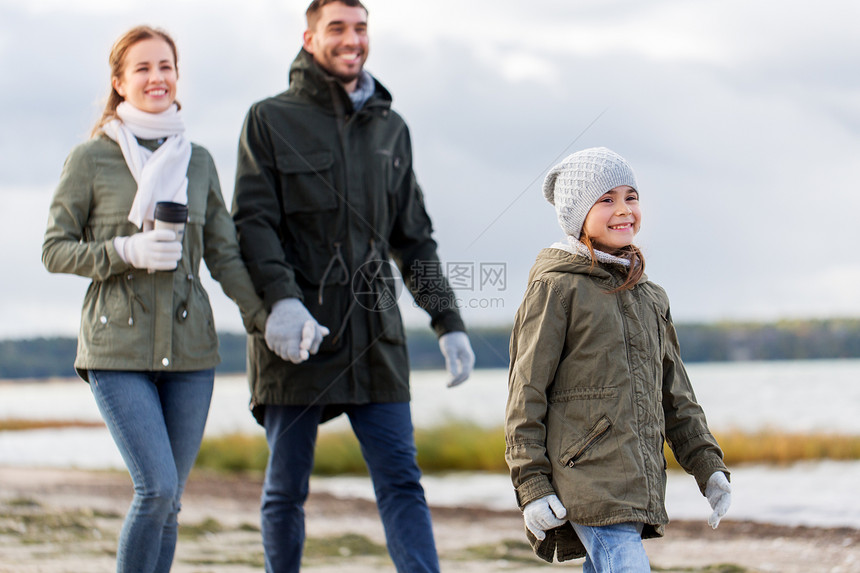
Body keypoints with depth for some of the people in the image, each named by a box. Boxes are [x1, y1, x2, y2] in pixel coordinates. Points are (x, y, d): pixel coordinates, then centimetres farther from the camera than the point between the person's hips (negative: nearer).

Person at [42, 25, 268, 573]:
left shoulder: (198, 160, 10)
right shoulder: (91, 159, -1)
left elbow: (225, 254, 11)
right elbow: (55, 250, 0)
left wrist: (267, 318, -2)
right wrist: (127, 252, -16)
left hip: (190, 346, 4)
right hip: (118, 348, -4)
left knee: (168, 502, 6)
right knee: (157, 489, -16)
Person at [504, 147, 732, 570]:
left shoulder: (648, 297, 18)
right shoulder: (556, 288, -3)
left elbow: (675, 396, 23)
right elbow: (525, 394, -5)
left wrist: (709, 468, 14)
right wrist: (532, 486, -11)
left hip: (639, 485, 7)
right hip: (587, 483, -7)